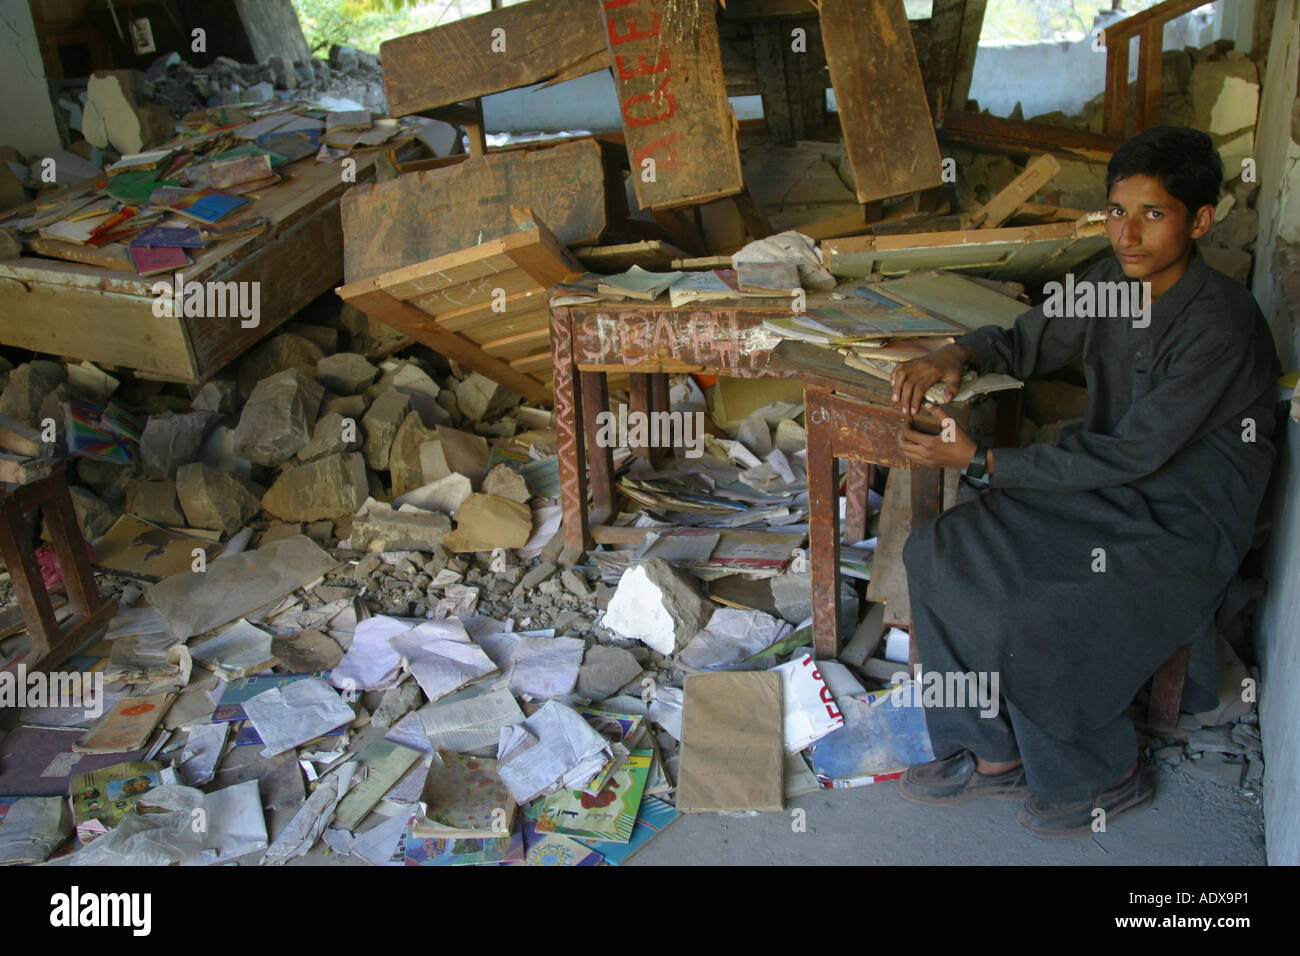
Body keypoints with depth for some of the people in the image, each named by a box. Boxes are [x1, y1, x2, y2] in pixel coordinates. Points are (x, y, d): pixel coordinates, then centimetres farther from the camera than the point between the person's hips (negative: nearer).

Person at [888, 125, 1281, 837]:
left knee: (1031, 617, -26)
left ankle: (1104, 779, 4)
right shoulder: (1115, 280, -1)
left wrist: (980, 460, -25)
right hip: (1107, 488, 8)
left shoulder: (1220, 325, -23)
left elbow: (1131, 453, -25)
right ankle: (994, 754, 6)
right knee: (937, 552, -7)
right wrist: (955, 355, -12)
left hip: (1184, 526, -8)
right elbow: (1025, 343, 12)